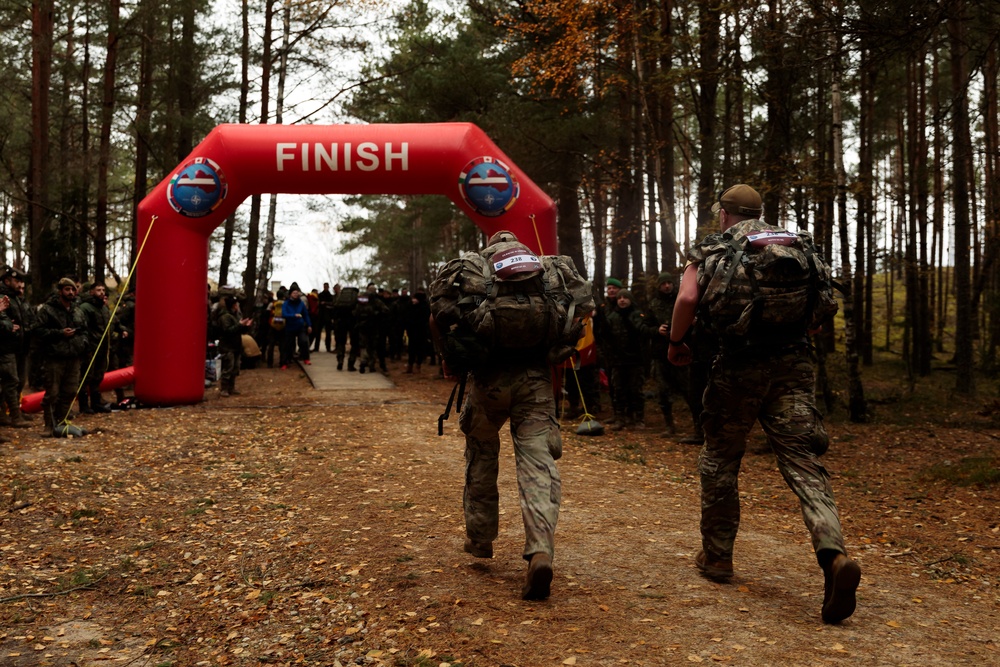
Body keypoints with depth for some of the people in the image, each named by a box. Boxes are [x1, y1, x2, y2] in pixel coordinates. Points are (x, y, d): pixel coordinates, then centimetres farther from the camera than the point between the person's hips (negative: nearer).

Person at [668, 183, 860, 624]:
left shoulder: (710, 250, 7)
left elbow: (688, 298, -9)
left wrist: (676, 344, 5)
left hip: (739, 365, -2)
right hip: (794, 364, 2)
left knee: (720, 460, 14)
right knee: (802, 461, -1)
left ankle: (717, 555, 25)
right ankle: (834, 553, -22)